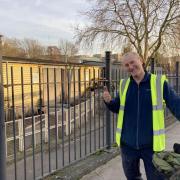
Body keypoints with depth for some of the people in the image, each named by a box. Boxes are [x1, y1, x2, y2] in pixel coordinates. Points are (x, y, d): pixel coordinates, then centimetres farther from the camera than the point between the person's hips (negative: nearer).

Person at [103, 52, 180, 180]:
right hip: (127, 143, 4)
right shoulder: (124, 84, 3)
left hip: (151, 144, -3)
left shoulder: (159, 82, -9)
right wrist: (109, 101, -11)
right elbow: (117, 108, 11)